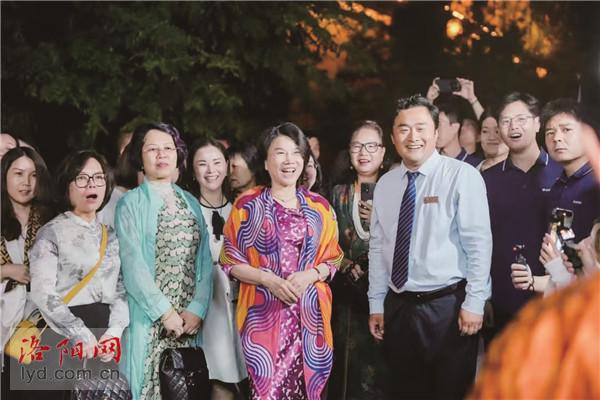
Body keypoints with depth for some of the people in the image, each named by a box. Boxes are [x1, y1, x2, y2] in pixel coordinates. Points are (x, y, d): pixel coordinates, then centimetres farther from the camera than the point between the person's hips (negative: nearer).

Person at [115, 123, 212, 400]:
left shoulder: (191, 203, 12)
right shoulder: (131, 203, -1)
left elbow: (204, 260, 4)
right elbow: (132, 264, -10)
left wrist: (197, 308, -9)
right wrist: (165, 312, -14)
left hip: (190, 317, 4)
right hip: (150, 317, -4)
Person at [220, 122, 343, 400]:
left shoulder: (320, 207, 8)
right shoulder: (247, 205, 1)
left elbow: (332, 259, 11)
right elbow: (230, 262, 2)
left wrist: (310, 275, -10)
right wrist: (268, 279, -14)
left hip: (309, 313, 3)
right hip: (263, 313, -2)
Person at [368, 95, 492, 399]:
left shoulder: (463, 176, -8)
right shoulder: (385, 184, 8)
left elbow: (478, 243, -11)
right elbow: (377, 248, 10)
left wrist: (474, 303, -14)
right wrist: (376, 305, 9)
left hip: (448, 307, -4)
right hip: (398, 307, 5)